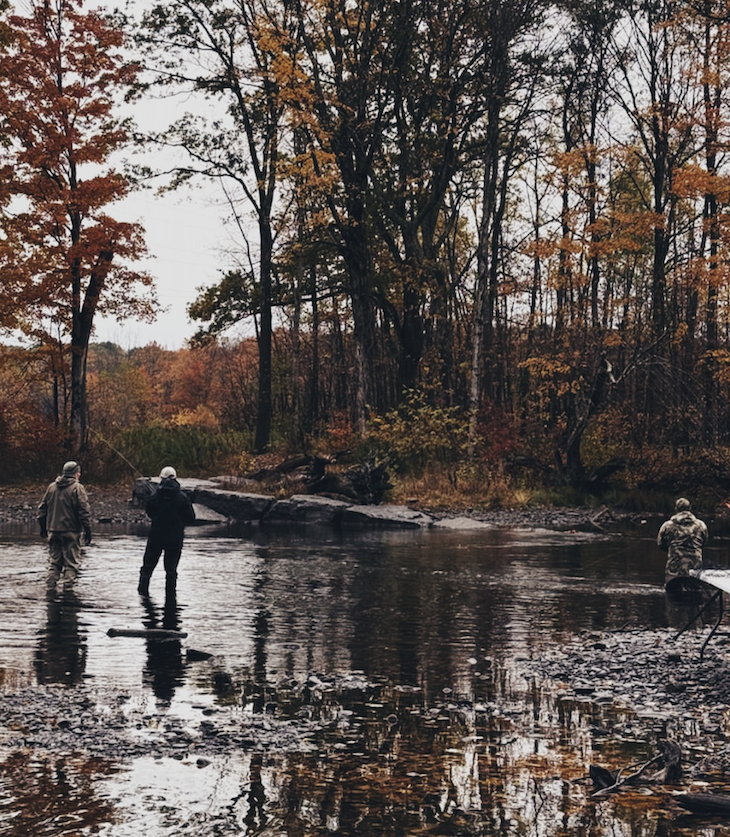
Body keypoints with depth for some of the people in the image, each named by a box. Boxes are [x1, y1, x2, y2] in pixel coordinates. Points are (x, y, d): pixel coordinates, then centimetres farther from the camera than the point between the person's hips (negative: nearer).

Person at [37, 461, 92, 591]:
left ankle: (51, 587, 12)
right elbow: (84, 512, -12)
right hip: (71, 531, -5)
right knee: (71, 562, 2)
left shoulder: (51, 487, 8)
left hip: (53, 530, 5)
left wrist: (43, 528, 21)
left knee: (53, 561, 14)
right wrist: (87, 531, -8)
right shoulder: (77, 488, -8)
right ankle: (68, 586, -2)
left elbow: (42, 509, 14)